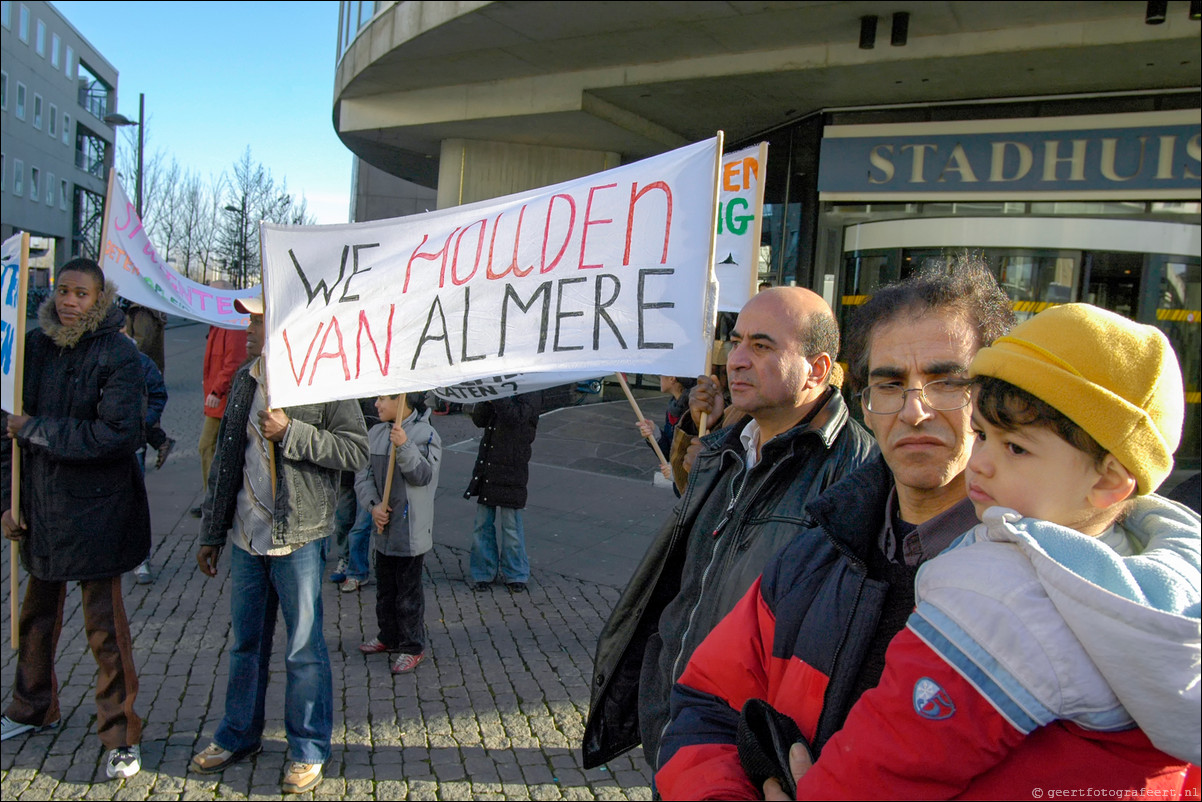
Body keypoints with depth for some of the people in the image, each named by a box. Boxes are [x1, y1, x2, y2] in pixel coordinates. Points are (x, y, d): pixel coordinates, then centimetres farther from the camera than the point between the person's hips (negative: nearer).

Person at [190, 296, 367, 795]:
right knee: (245, 642, 19)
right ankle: (239, 735, 37)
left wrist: (290, 432, -21)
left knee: (304, 650, 4)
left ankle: (308, 750, 21)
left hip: (298, 539, -6)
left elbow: (356, 451, -15)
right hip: (247, 536, 6)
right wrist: (211, 533, 16)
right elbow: (225, 459, 14)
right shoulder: (244, 380, 9)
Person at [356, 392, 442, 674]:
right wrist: (374, 504, -11)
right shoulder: (375, 433, 5)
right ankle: (388, 637, 37)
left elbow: (424, 475, -21)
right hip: (383, 526, 7)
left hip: (411, 527, -7)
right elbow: (363, 474, 4)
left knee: (408, 590, 2)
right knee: (385, 586, 20)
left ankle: (412, 646, 15)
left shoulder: (426, 434, -12)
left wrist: (404, 446, -32)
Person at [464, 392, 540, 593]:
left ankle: (515, 575, 18)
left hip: (511, 473, -6)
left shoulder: (527, 397, -7)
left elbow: (515, 417, -26)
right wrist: (486, 397, -9)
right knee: (482, 525, 10)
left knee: (511, 527, 3)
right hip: (486, 471, 6)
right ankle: (484, 573, 23)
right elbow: (478, 419, 5)